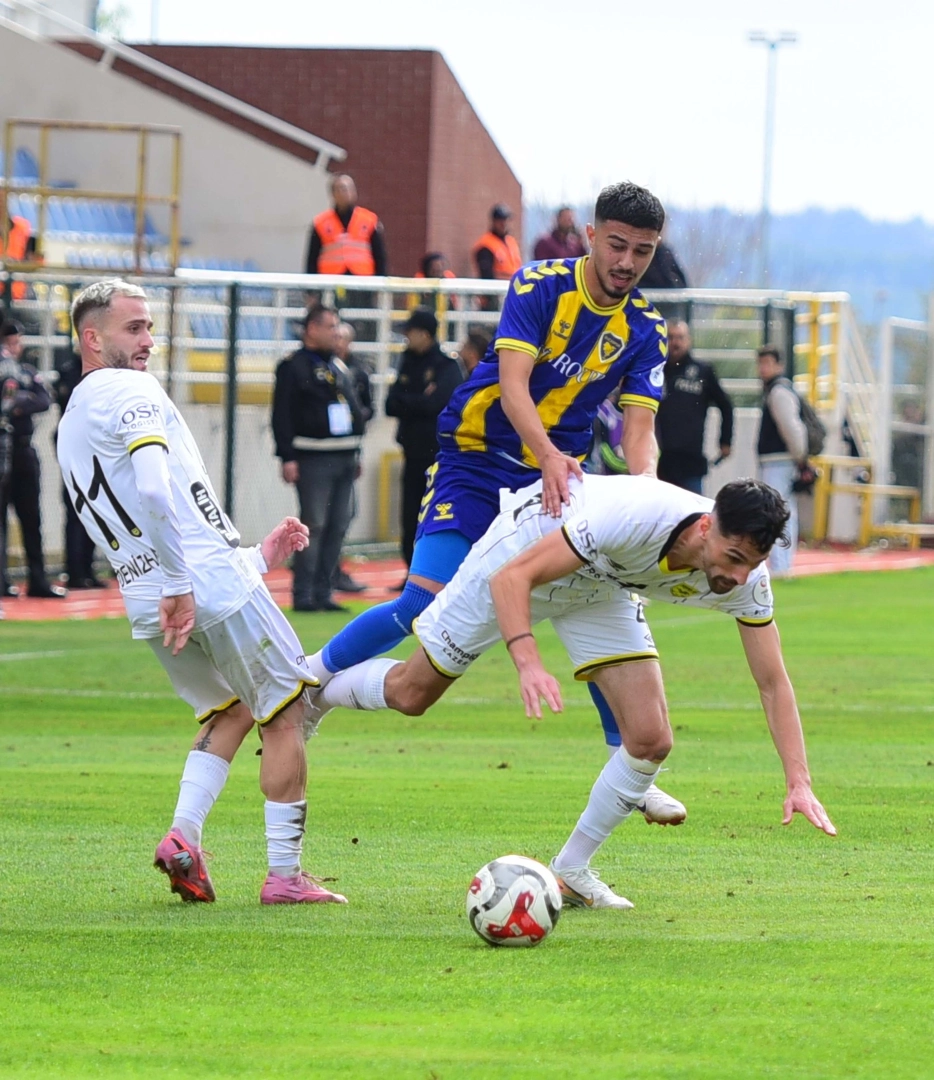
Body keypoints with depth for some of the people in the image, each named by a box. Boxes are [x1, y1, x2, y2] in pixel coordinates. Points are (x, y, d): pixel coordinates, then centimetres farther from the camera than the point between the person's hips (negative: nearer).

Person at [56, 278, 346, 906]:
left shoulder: (69, 430, 21)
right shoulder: (132, 392, -8)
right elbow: (154, 490, -26)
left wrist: (256, 557, 24)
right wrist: (179, 587, -26)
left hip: (146, 606, 9)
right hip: (214, 585, -8)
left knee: (230, 712, 24)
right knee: (287, 715, 5)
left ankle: (185, 834, 3)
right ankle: (285, 874, 4)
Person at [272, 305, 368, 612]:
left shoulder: (340, 369, 19)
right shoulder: (293, 367, -5)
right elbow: (282, 416, -11)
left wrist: (355, 453, 20)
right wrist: (287, 457, -17)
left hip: (344, 459, 8)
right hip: (313, 459, -8)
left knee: (338, 527, 7)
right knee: (313, 526, -9)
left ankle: (322, 592, 12)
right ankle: (303, 595, -6)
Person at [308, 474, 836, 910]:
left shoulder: (746, 577, -27)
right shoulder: (633, 517, -44)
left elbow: (773, 682, -18)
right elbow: (511, 577, -38)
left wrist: (799, 782, -28)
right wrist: (529, 663, -53)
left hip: (600, 589, 5)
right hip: (528, 549, -5)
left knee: (650, 741, -11)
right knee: (412, 694, 8)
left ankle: (571, 869, 10)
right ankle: (314, 695, 41)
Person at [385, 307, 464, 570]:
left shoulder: (447, 367, -5)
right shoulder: (408, 365, 14)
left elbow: (436, 404, -19)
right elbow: (391, 406, 6)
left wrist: (405, 402, -6)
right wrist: (420, 401, -10)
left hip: (439, 452, -6)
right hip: (413, 453, 6)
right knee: (411, 518, 8)